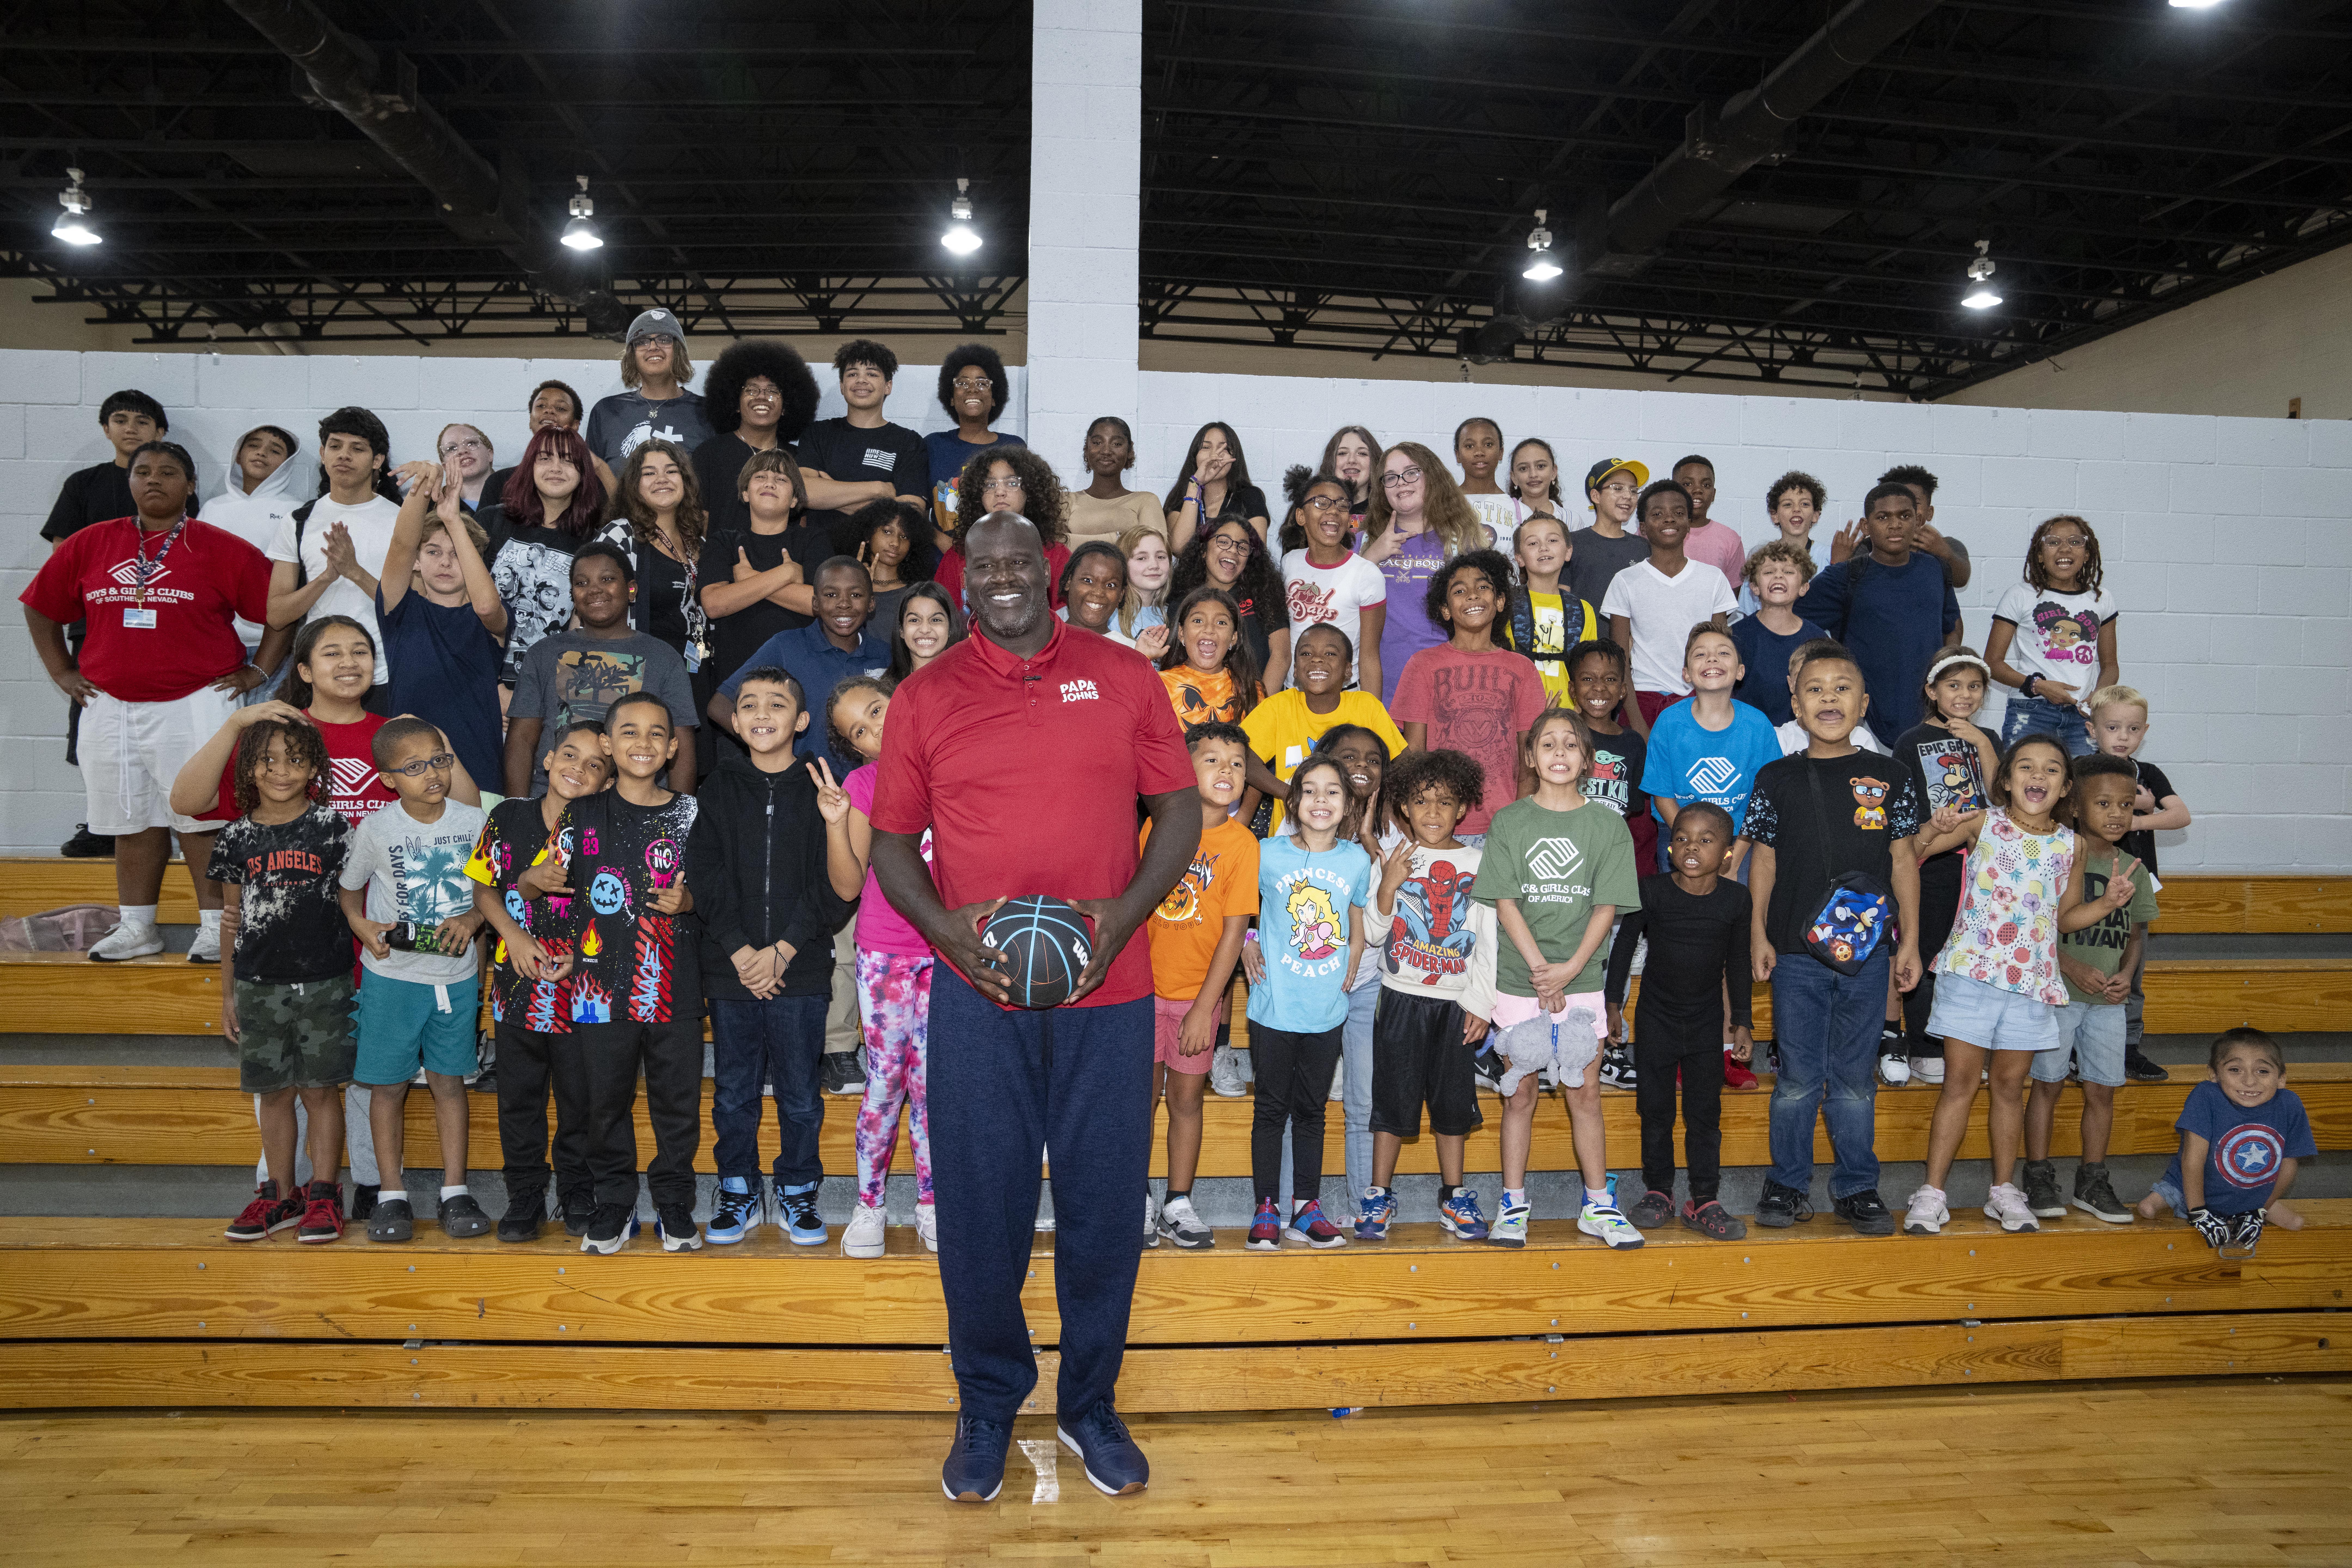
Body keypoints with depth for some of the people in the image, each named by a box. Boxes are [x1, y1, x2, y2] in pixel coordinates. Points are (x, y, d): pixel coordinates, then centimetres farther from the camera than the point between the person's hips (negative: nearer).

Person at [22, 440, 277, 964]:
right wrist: (62, 673, 13)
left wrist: (258, 671, -4)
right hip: (110, 707, 4)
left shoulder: (221, 549, -3)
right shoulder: (89, 545, 8)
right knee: (132, 820, 10)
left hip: (196, 703, -4)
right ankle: (137, 928, 19)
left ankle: (216, 924, 5)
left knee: (199, 817, -3)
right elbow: (40, 609, 18)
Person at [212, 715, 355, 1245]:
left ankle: (324, 1195, 13)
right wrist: (227, 994, 11)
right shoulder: (236, 837, 4)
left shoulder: (332, 828, -3)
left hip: (324, 983, -2)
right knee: (274, 1093, 10)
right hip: (260, 985, 3)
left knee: (321, 1090, 3)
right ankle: (280, 1195, 22)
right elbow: (231, 919, 10)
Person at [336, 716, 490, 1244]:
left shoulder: (473, 821, -3)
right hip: (392, 976, -1)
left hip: (456, 975, 1)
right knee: (389, 1085, 5)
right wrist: (361, 924, -12)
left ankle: (455, 1192, 17)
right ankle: (393, 1195, 17)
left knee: (449, 1081, 9)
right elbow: (348, 887, 7)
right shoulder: (377, 829, -7)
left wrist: (472, 919, -11)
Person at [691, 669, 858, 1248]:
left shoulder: (820, 792, 0)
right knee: (733, 1092, 10)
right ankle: (739, 1194, 25)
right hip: (729, 969, 2)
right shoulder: (719, 789, 6)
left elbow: (832, 886, -5)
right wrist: (741, 951, -10)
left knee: (800, 1095, 6)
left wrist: (783, 951, -11)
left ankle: (797, 1194, 22)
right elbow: (706, 878, -1)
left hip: (801, 969, -1)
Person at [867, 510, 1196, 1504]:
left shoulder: (1123, 675, 5)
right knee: (980, 1206, 6)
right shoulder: (925, 696, 6)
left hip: (1107, 988, 0)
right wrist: (944, 928, -10)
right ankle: (987, 1409, 28)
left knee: (1104, 1202, 8)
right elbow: (892, 842, 8)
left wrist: (1125, 913, -9)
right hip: (977, 991, 0)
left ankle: (1090, 1405, 29)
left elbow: (1180, 807, 5)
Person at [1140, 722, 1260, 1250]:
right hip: (1145, 984, 1)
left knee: (1186, 1097, 8)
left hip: (1198, 992, -1)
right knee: (1141, 1092, 7)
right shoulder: (1158, 825, -3)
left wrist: (1205, 1006, -12)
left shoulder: (1242, 843, -9)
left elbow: (1234, 930, -9)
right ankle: (1138, 1198, 23)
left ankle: (1178, 1204, 21)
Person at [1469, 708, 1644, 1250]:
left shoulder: (1608, 827, 2)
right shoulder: (1510, 822, 1)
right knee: (1520, 1093, 6)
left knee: (1585, 1093, 5)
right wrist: (1540, 968, -13)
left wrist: (1569, 969, -13)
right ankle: (1513, 1206, 15)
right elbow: (1505, 903, -4)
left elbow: (1607, 907, -2)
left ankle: (1598, 1205, 17)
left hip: (1581, 982, 0)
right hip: (1518, 980, 0)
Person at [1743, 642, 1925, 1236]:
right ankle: (1789, 1185, 19)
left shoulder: (1887, 780, 4)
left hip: (1868, 951, 1)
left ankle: (1858, 1187, 22)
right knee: (1798, 1076, 6)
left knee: (1854, 1077, 9)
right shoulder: (1778, 779, 2)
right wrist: (1759, 934, 1)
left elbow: (1904, 862, 7)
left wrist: (1910, 942, 4)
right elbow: (1764, 859, 6)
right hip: (1797, 952, -1)